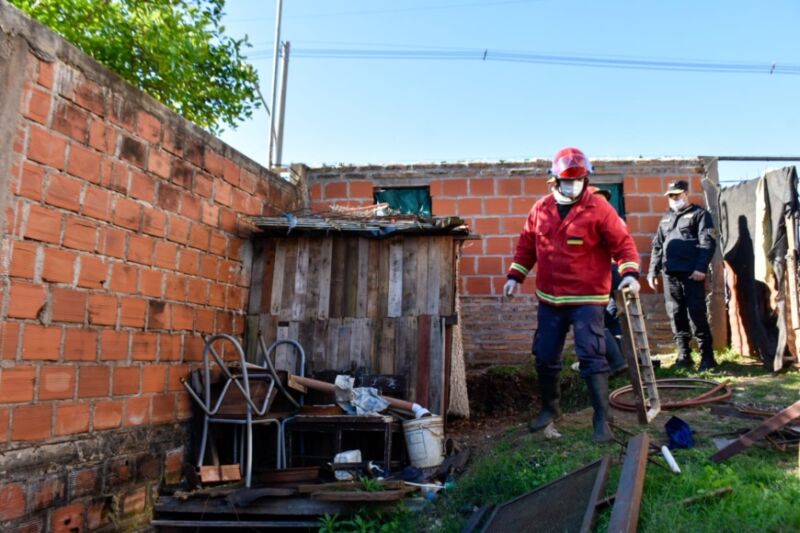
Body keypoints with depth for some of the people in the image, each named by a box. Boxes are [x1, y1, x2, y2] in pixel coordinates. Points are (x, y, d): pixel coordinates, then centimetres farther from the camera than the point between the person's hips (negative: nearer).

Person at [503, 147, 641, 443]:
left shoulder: (599, 209, -9)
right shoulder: (540, 209, 4)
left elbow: (623, 242, -9)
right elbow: (527, 244, 12)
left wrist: (630, 272, -24)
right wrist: (515, 275, 7)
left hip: (587, 299, -5)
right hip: (549, 299, 5)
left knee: (592, 358, -7)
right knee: (545, 357, 14)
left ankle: (601, 420, 4)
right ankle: (550, 408, 36)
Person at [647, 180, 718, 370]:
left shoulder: (699, 214, 4)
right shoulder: (665, 219, 23)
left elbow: (708, 243, -6)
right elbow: (657, 246, 23)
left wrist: (701, 268, -17)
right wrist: (653, 271, 14)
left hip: (691, 273, -6)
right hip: (670, 274, 6)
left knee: (697, 315, -7)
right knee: (676, 316, 6)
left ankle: (707, 356, 1)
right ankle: (684, 355, 13)